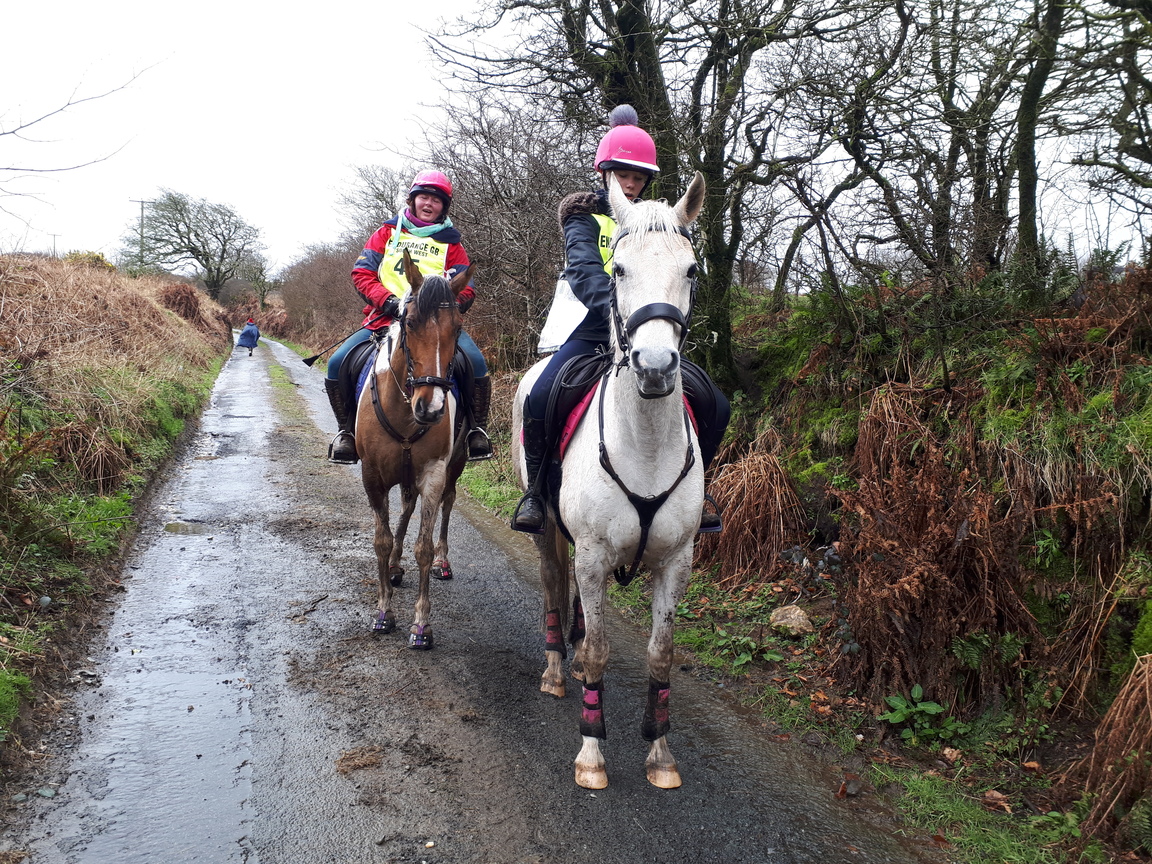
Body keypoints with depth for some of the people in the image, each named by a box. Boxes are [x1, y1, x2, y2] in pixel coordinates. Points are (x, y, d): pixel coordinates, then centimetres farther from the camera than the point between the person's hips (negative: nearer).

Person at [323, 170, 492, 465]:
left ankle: (477, 428, -8)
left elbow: (465, 290, 8)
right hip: (384, 319, 1)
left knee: (476, 362, -27)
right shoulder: (387, 233, 16)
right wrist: (387, 300, -12)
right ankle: (347, 427, 3)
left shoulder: (450, 242, 15)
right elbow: (362, 273, 7)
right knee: (337, 363, -18)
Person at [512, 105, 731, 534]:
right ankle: (537, 489, -4)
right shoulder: (585, 217, 1)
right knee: (541, 398, -28)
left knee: (715, 406, -9)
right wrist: (615, 305, -41)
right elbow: (585, 270, -20)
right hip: (593, 329, -3)